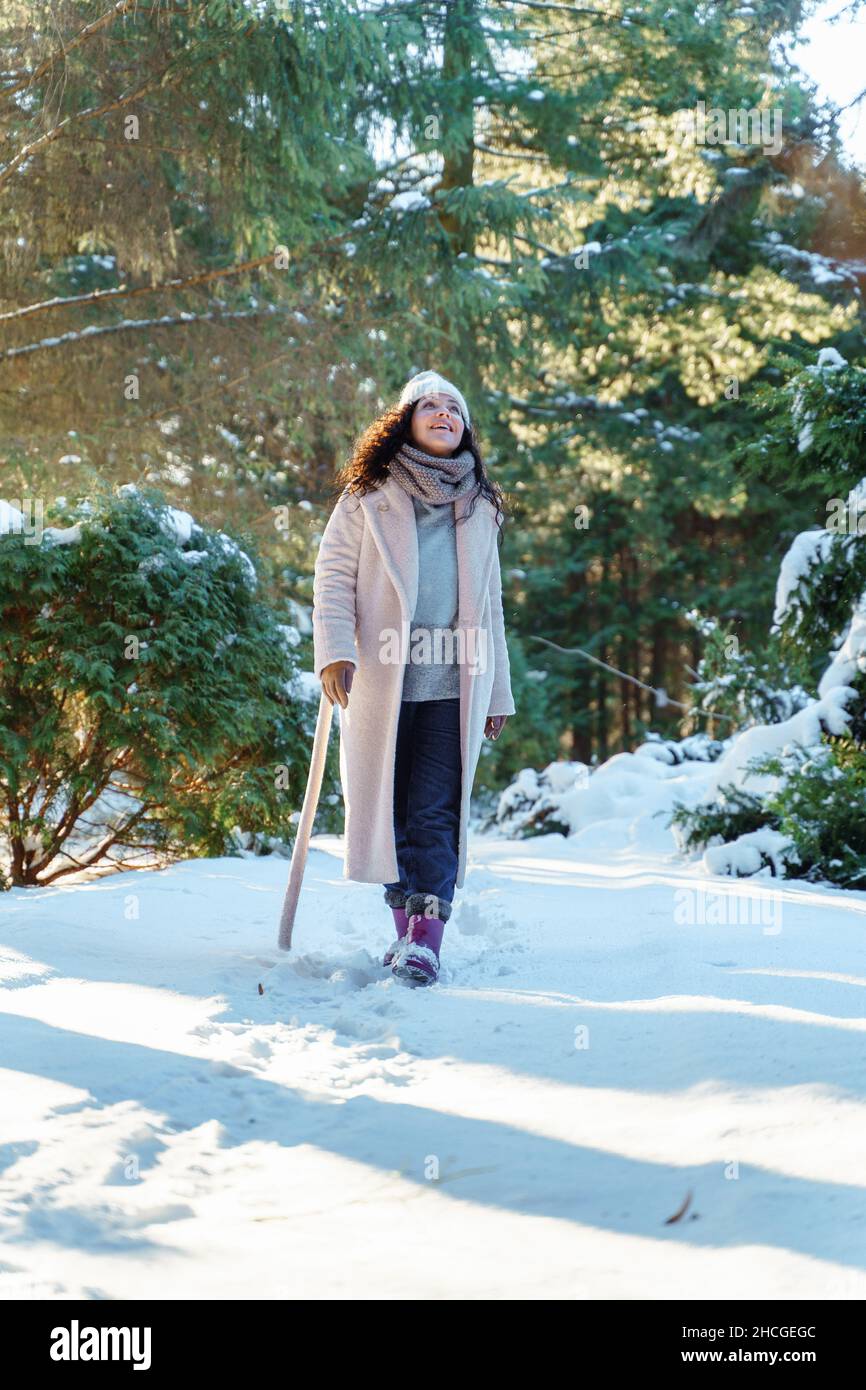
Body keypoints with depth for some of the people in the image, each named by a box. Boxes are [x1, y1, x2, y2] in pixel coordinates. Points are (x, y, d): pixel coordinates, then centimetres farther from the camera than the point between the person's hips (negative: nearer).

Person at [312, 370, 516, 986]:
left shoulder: (479, 509, 18)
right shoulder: (369, 497, 8)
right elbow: (334, 577, 2)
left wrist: (498, 693, 18)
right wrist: (335, 650, -14)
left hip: (453, 684, 1)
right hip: (382, 680, -1)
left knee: (436, 812, -9)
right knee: (389, 808, 2)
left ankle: (426, 939, -11)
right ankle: (406, 926, 14)